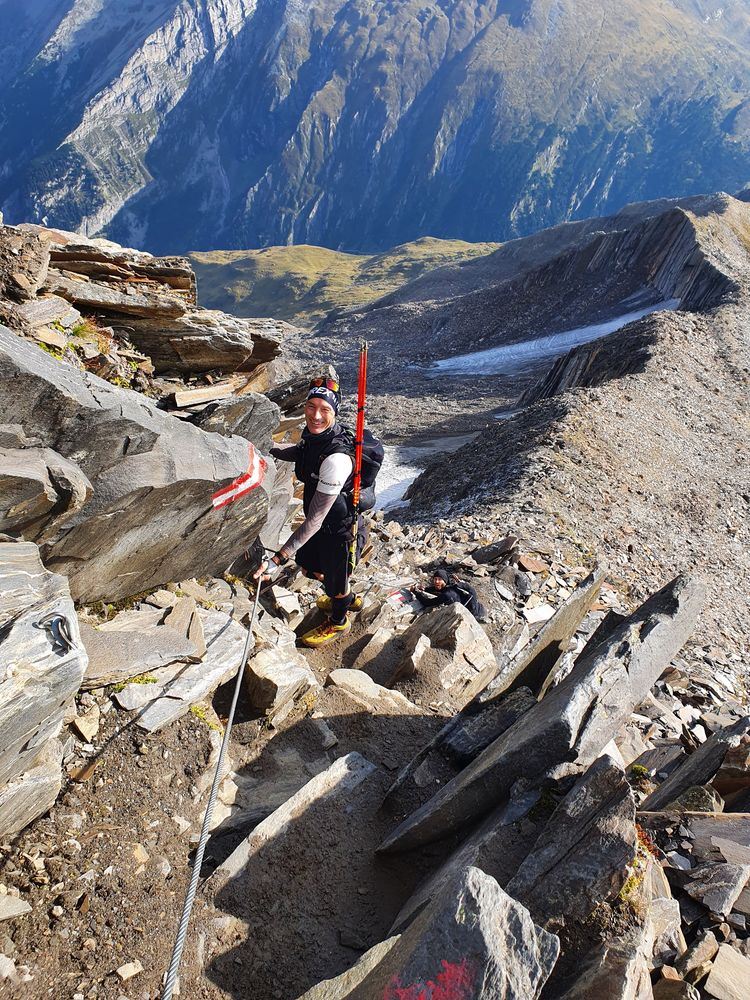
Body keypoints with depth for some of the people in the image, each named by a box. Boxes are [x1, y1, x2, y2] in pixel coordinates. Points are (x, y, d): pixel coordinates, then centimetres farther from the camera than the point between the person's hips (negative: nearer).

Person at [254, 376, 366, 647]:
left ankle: (338, 621, 52)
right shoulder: (312, 432, -12)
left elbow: (315, 519, -35)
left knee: (335, 581, 18)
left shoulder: (337, 457, -38)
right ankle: (349, 600, 57)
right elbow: (300, 453, 15)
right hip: (322, 523, 8)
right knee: (307, 563, 30)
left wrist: (278, 558, -33)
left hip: (340, 530, -8)